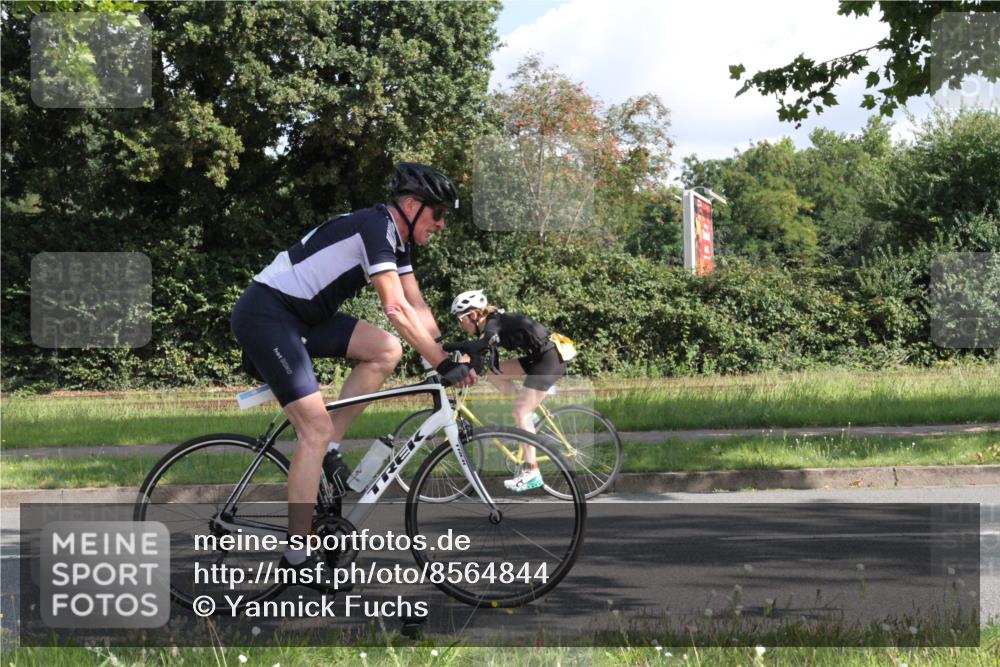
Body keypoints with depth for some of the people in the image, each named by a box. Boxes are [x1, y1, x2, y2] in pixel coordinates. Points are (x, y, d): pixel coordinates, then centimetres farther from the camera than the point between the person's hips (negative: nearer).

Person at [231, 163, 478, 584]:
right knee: (316, 426, -14)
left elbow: (417, 308, 13)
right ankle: (297, 558, -12)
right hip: (265, 315, -10)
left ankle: (326, 452, 3)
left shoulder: (396, 240, 11)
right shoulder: (375, 226, -19)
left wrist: (452, 352, 2)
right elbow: (396, 308, -25)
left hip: (302, 316, 10)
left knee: (387, 352, -2)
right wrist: (444, 365, -23)